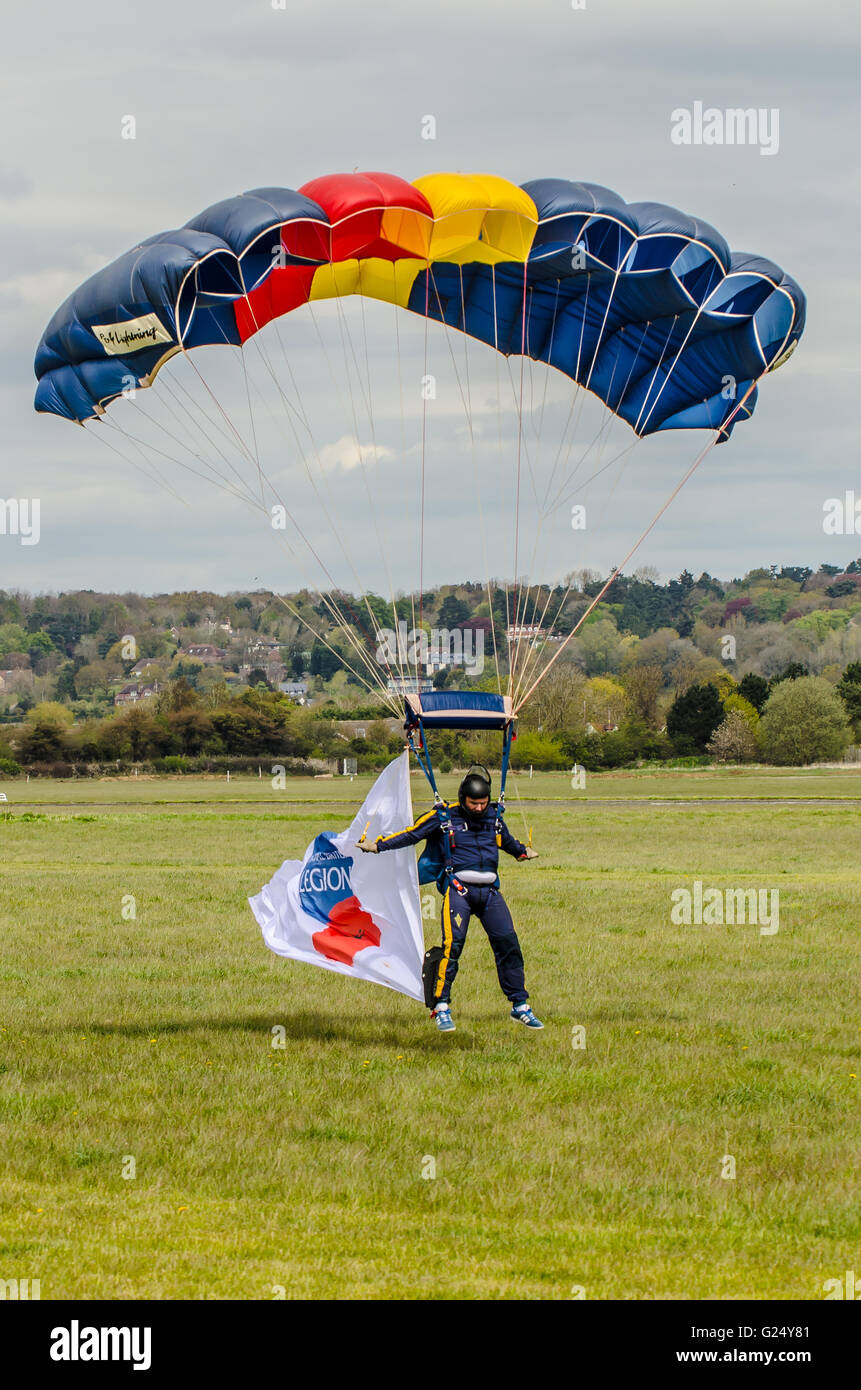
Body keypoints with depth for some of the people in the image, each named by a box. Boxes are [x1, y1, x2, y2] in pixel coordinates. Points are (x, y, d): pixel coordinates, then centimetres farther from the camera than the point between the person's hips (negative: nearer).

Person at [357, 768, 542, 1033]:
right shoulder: (444, 818, 2)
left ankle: (520, 1006, 7)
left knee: (508, 944, -2)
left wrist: (523, 851, 52)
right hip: (458, 888, -4)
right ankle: (441, 1007, -10)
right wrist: (377, 845, -1)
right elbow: (411, 834, 5)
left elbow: (507, 841, 35)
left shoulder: (493, 818, 14)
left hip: (489, 890, 4)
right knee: (452, 944, -17)